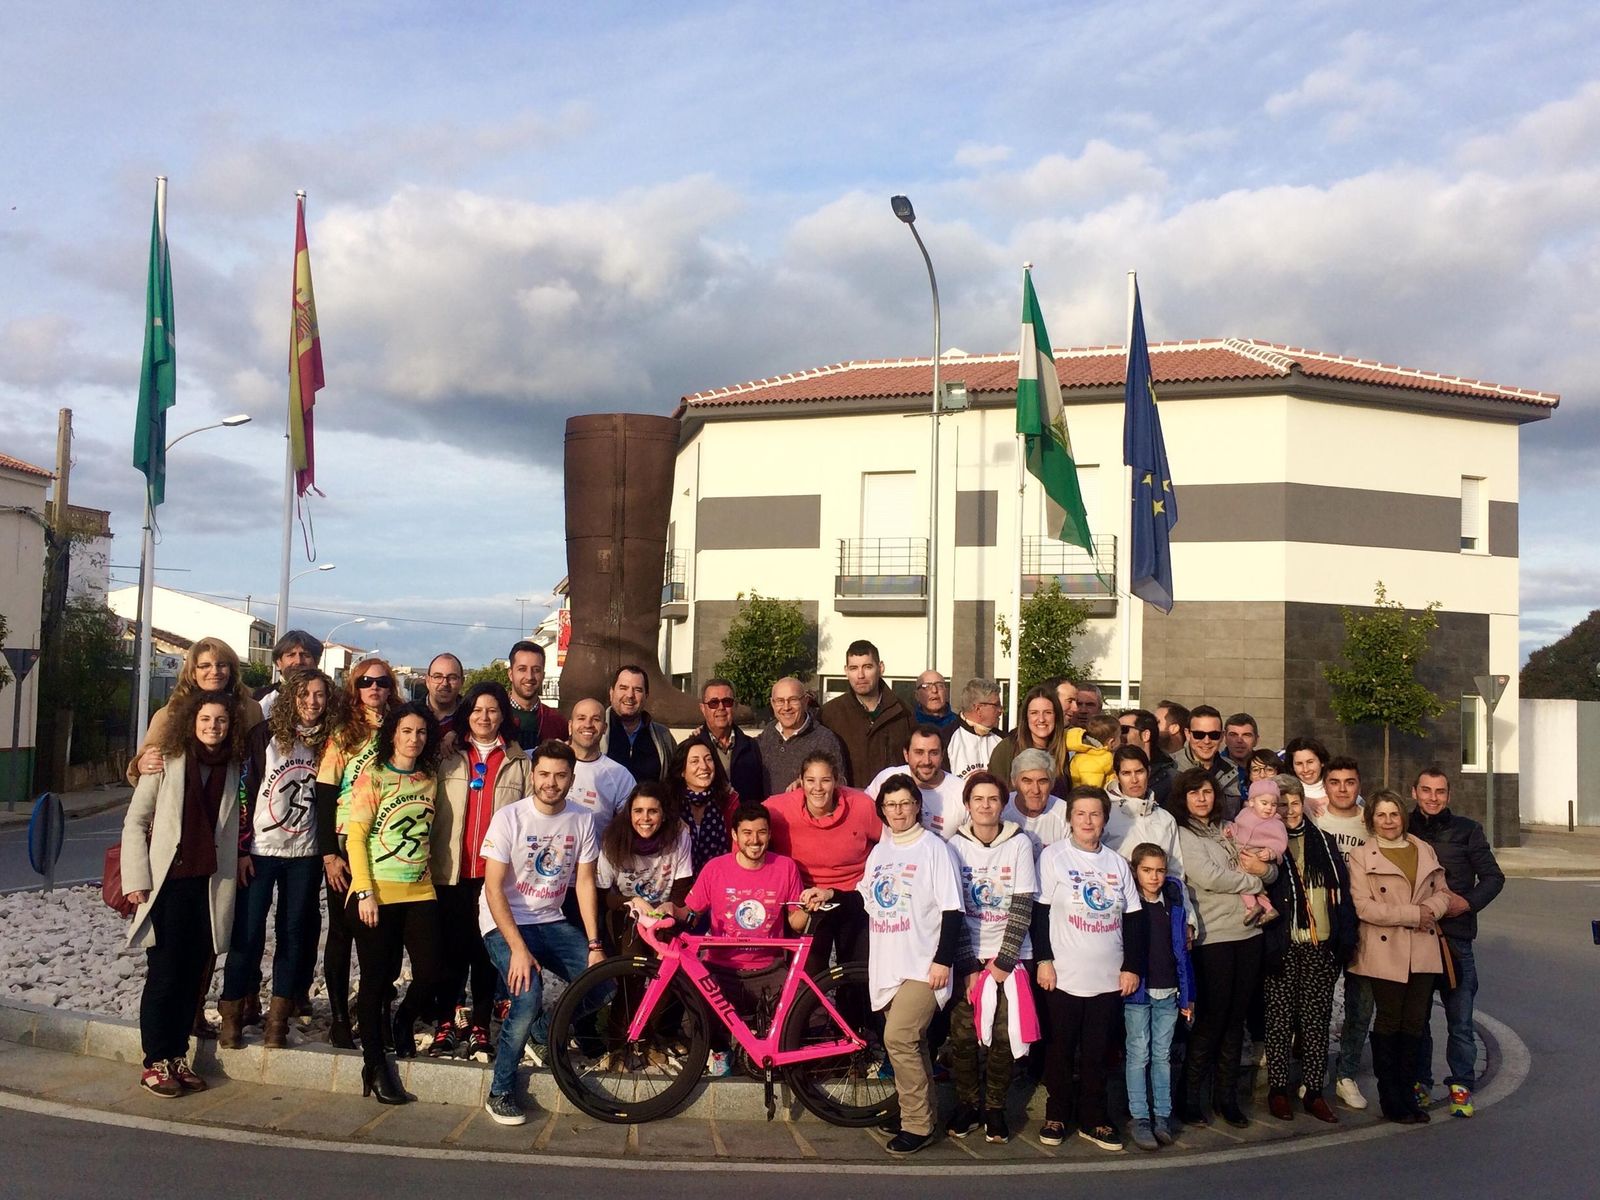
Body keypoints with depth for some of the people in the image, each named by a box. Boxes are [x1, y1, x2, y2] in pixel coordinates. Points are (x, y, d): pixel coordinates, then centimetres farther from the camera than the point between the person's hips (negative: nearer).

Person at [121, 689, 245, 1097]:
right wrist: (137, 879, -8)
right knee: (164, 974, 0)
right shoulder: (166, 762, -3)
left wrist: (237, 864, 5)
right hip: (168, 882, -3)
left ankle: (178, 1057, 19)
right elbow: (135, 821, -2)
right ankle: (155, 1063, 10)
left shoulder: (232, 768, 8)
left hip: (211, 885, 3)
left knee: (193, 975, 8)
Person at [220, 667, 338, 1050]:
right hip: (259, 850, -3)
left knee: (296, 933, 4)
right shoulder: (264, 734, -6)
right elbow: (243, 791, -6)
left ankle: (278, 1018, 13)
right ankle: (231, 1015, 10)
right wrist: (241, 848, -9)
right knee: (248, 932, -2)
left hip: (305, 855, 3)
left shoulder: (328, 742, 3)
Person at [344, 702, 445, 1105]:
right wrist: (365, 891, -12)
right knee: (376, 979, 3)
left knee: (430, 976, -2)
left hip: (420, 891, 4)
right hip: (377, 893, -4)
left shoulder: (430, 778, 10)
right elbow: (355, 836, -6)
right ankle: (374, 1063, 15)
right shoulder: (373, 776, -3)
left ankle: (404, 1021, 30)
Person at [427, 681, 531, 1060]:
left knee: (487, 951, 4)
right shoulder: (449, 757, 8)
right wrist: (430, 859, -5)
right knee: (452, 949, 3)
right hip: (452, 871, 0)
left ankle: (479, 1029, 11)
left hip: (498, 872, 0)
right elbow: (431, 811, 4)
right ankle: (445, 1025, 11)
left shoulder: (520, 762, 8)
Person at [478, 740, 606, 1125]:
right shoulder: (510, 818, -13)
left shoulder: (582, 821, -1)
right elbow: (494, 888, -16)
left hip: (551, 922, 5)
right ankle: (500, 1092, -7)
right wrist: (518, 949, -24)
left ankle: (542, 1032, 16)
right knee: (528, 995, -27)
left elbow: (585, 883, 1)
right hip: (506, 923, -5)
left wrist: (594, 945, -8)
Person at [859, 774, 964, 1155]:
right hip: (887, 966, 7)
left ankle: (918, 1126, -5)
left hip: (922, 965, -6)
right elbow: (866, 899, 24)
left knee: (898, 1039, -15)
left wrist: (943, 960, -16)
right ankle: (919, 1116, 22)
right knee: (911, 1044, 12)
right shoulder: (879, 851, 14)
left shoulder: (934, 848, -7)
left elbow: (952, 910, -10)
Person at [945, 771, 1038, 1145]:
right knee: (962, 1034, -2)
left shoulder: (1019, 844, -3)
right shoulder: (956, 846, -2)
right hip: (968, 955, 1)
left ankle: (995, 1107, 17)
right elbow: (953, 910, -4)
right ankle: (967, 1104, 17)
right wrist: (969, 966, -8)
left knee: (1004, 1036, -1)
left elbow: (1023, 907, -6)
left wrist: (1004, 961, -10)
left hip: (1010, 955, 0)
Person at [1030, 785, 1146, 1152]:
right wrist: (1043, 959, -10)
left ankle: (1093, 1119, 20)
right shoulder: (1053, 856, -2)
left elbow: (1132, 918, 10)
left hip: (1109, 977, 3)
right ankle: (1056, 1115, 20)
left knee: (1097, 1052, 9)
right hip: (1064, 974, -3)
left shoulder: (1117, 862, 9)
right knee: (1061, 1049, 6)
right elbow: (1040, 911, -5)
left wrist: (1132, 966, 4)